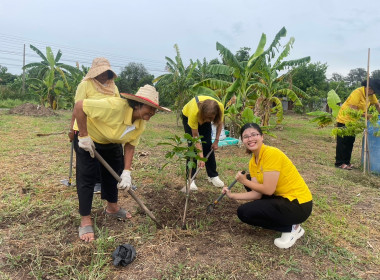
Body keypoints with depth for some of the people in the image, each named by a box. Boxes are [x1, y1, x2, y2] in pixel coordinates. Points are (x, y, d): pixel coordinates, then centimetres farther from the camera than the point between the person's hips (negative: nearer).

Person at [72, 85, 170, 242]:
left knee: (115, 174, 13)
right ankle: (85, 220, 7)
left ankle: (112, 208, 34)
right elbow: (79, 106, -35)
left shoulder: (141, 123, -17)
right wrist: (83, 136, -31)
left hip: (112, 144, 7)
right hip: (89, 141, -6)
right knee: (86, 178, -5)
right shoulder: (114, 106, -40)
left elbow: (130, 146, -9)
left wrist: (127, 172, -18)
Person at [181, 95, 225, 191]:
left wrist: (216, 140, -14)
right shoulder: (194, 111, -45)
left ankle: (213, 176, 10)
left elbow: (219, 123, -12)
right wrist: (201, 156, -33)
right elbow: (195, 136, -33)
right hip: (188, 116, -3)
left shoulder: (220, 107, -36)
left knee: (208, 146, -2)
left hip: (203, 119, 3)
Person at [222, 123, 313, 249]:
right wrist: (233, 195, -4)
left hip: (298, 205, -9)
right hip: (282, 197, 9)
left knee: (244, 212, -13)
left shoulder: (271, 153, -21)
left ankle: (291, 228, -1)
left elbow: (268, 190, -23)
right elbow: (257, 193, 0)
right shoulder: (253, 162, 4)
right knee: (250, 179, 16)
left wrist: (244, 181, -9)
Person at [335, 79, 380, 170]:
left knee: (350, 142, 11)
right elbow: (353, 110, -25)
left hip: (353, 121, 9)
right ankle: (339, 163, -1)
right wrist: (367, 115, -24)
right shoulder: (357, 93, -22)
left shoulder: (371, 94, 3)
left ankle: (346, 161, 20)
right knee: (343, 142, -5)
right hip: (344, 119, -9)